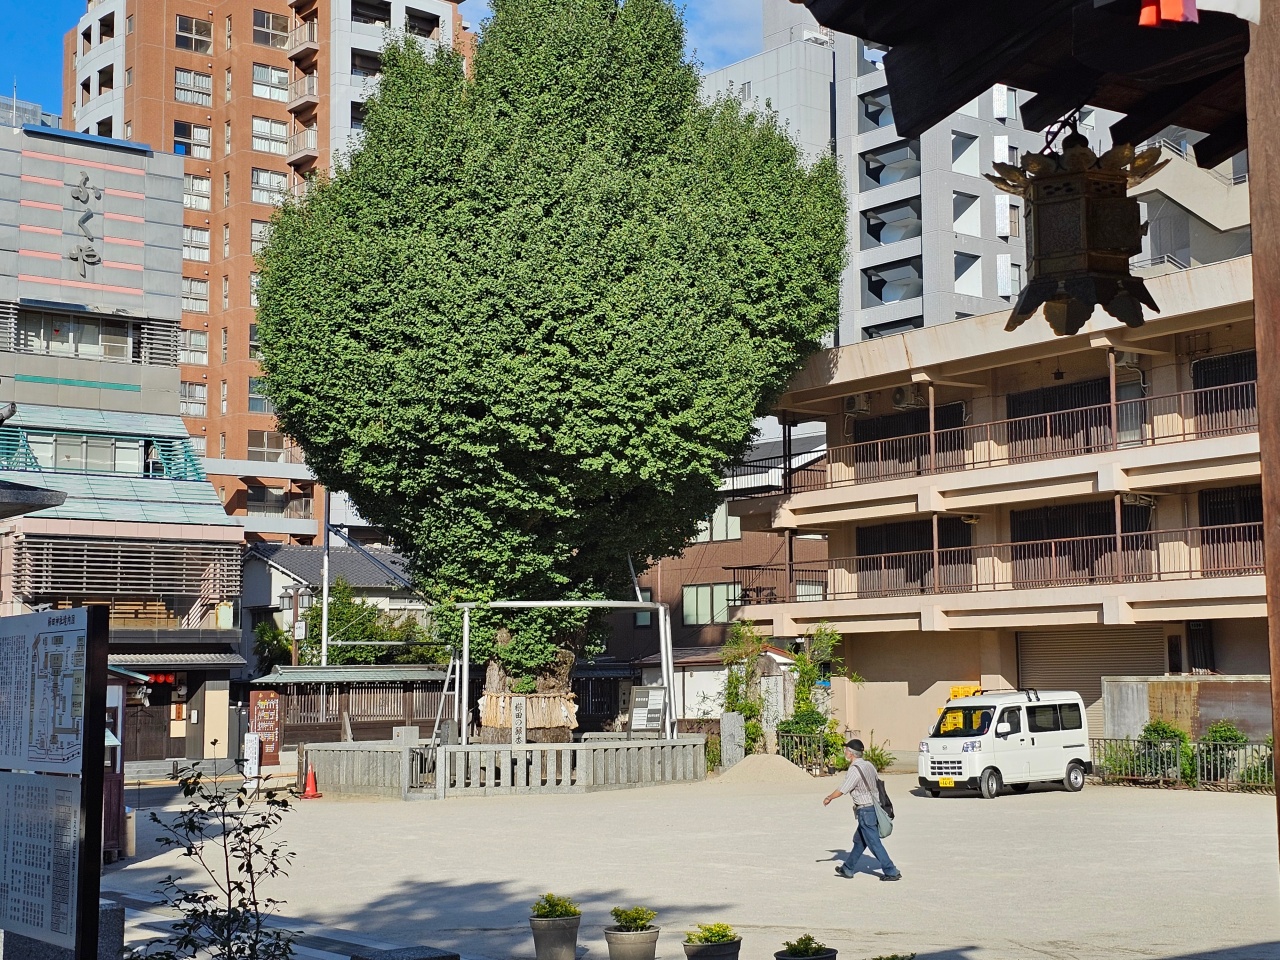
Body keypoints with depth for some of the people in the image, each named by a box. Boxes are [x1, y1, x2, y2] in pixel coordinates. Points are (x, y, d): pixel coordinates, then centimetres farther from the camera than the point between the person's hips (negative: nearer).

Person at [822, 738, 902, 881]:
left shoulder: (854, 769, -18)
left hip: (865, 811, -9)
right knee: (859, 841, 18)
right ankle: (848, 869, 27)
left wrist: (829, 798, 6)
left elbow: (842, 791, -12)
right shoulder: (868, 765, 7)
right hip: (874, 808, 9)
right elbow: (879, 782, 13)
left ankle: (891, 872, 0)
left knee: (874, 843, -2)